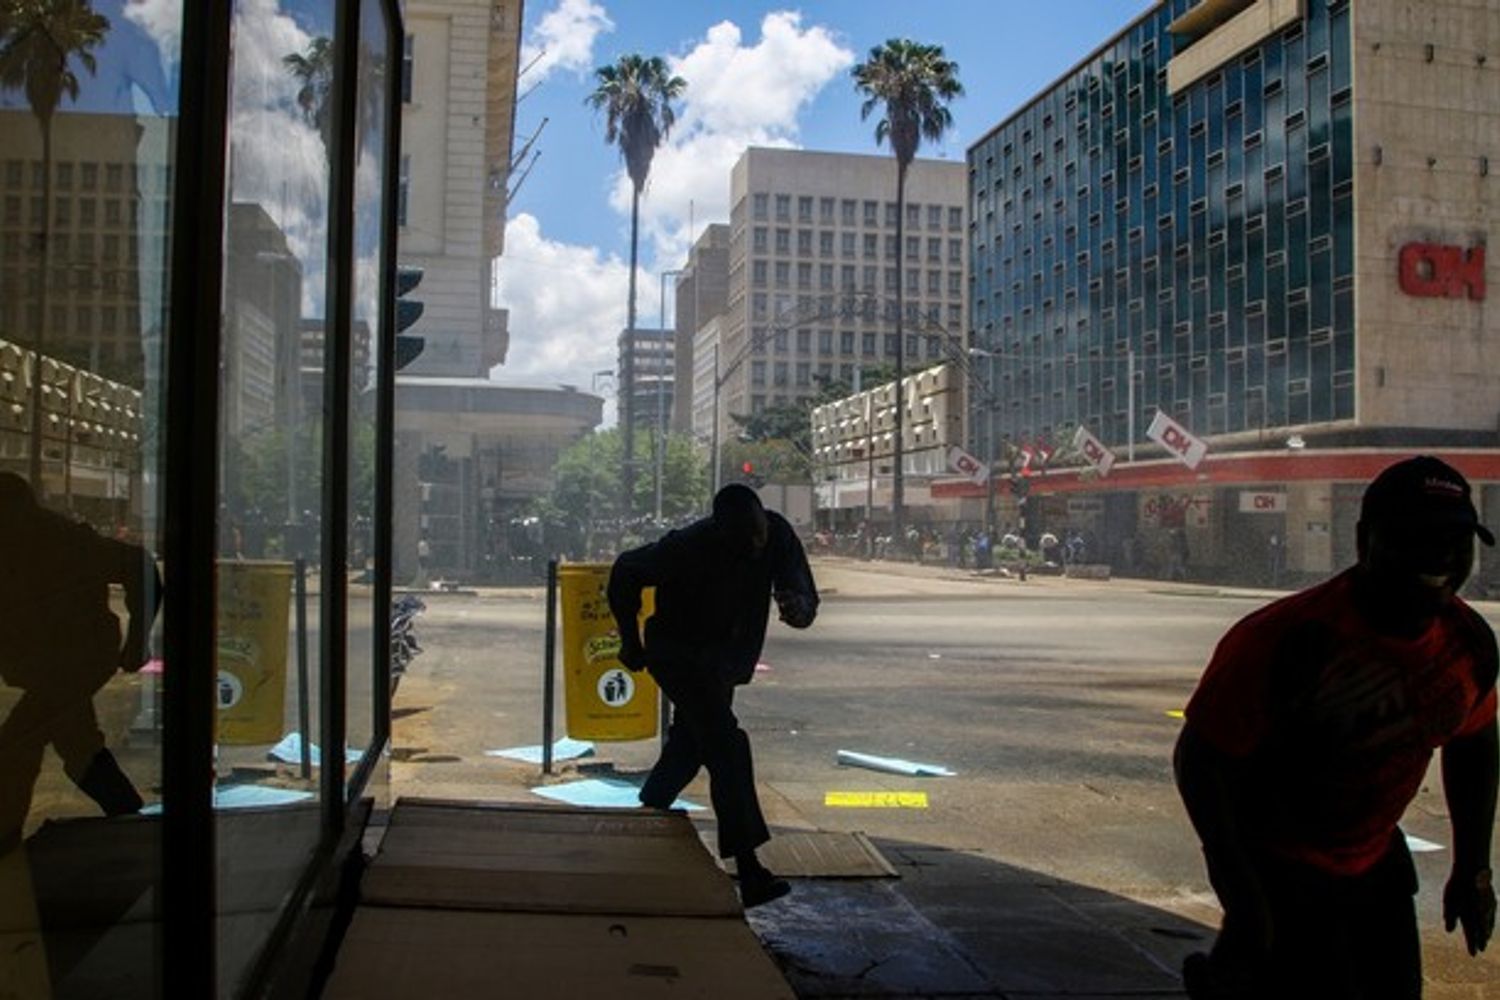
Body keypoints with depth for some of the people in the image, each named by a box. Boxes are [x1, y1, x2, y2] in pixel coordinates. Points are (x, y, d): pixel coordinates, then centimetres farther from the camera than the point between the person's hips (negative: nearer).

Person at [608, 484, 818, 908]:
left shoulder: (778, 534, -18)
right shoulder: (688, 547, -29)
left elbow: (803, 591, -18)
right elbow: (625, 571, -14)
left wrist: (799, 606, -44)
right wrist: (631, 642, -7)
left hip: (724, 659, 7)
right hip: (677, 655, -6)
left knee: (689, 746, 22)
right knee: (727, 746, -20)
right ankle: (749, 872, -22)